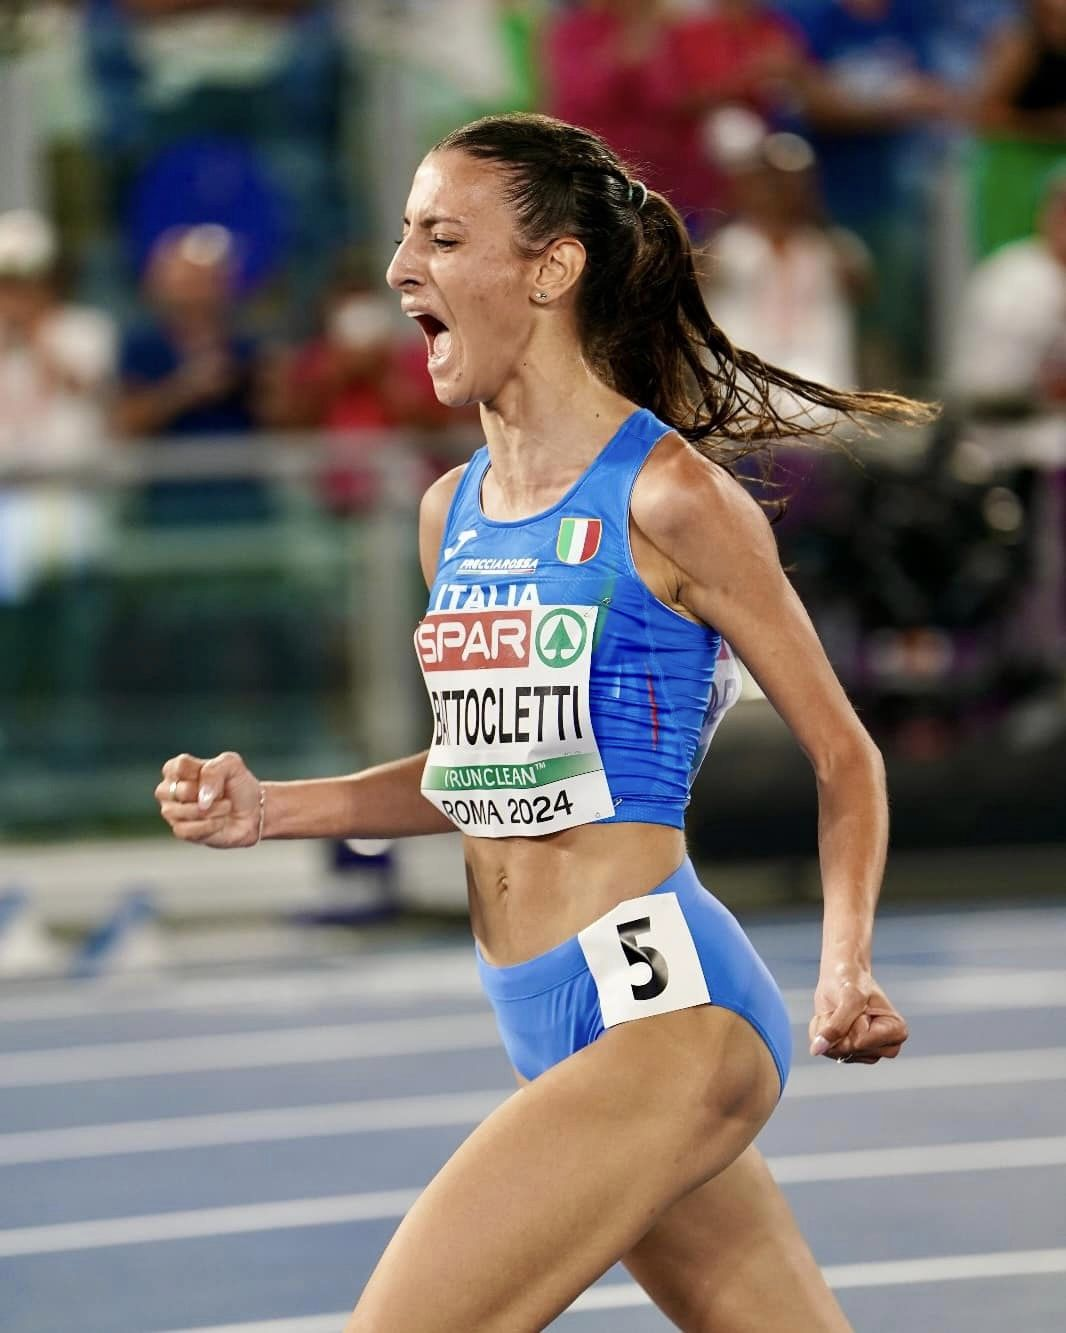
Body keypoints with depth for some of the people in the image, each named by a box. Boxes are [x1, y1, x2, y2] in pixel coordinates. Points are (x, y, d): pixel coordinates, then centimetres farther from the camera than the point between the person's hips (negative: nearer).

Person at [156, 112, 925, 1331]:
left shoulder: (665, 498, -10)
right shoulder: (452, 513, 12)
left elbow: (844, 757, -4)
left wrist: (846, 969, -17)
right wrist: (269, 809, 12)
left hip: (660, 1007, -8)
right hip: (549, 1033, 8)